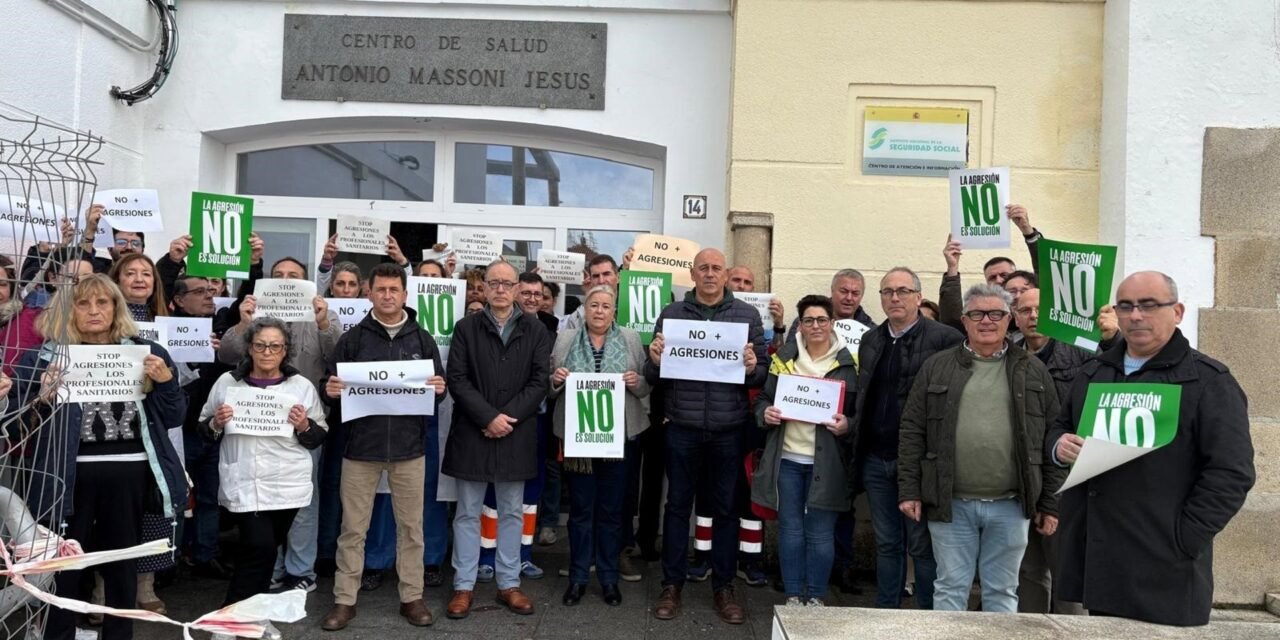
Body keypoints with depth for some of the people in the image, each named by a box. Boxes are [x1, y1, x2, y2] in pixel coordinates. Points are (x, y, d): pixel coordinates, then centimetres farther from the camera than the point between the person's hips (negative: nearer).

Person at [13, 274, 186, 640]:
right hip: (69, 473, -1)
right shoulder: (46, 356, 3)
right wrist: (43, 397, -17)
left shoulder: (146, 352, 7)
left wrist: (166, 381, -11)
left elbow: (173, 419, 6)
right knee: (63, 562, 1)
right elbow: (19, 421, 1)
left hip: (130, 473, 1)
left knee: (123, 561, 11)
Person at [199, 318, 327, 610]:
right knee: (260, 547, -13)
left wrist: (304, 426, -15)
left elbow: (318, 438, 5)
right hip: (243, 484, -1)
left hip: (286, 485, 2)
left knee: (266, 550, 12)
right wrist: (217, 423, -10)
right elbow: (204, 428, 11)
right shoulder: (227, 382, 3)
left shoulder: (302, 386, 2)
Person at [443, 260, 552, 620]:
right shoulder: (465, 328, 2)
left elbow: (540, 381, -2)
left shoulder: (536, 330, 4)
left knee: (512, 512, 10)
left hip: (517, 434, 1)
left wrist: (508, 417, -12)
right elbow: (457, 379, -5)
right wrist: (488, 417, -15)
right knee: (468, 513, 7)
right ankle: (464, 586, 17)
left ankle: (509, 584, 20)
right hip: (472, 432, -1)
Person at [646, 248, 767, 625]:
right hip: (682, 429, 0)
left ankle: (724, 587, 23)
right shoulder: (671, 314, 4)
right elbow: (654, 377, 5)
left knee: (726, 508, 10)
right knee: (678, 506, 9)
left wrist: (753, 368, -18)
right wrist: (655, 361, -17)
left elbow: (763, 373, 4)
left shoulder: (748, 315, 4)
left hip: (729, 430, 0)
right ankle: (672, 585, 21)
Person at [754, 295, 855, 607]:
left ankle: (817, 598, 18)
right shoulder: (783, 358, 7)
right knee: (790, 529, 9)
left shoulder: (848, 363, 1)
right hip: (787, 458, 2)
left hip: (826, 461, -2)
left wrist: (847, 424, -16)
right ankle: (793, 596, 21)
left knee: (820, 532, 4)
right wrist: (766, 414, -9)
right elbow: (764, 398, 12)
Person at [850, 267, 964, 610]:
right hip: (876, 459, 5)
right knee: (886, 543, 15)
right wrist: (851, 426, 7)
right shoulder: (870, 340, 12)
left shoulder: (945, 339, -8)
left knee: (922, 545, 5)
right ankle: (885, 612, 26)